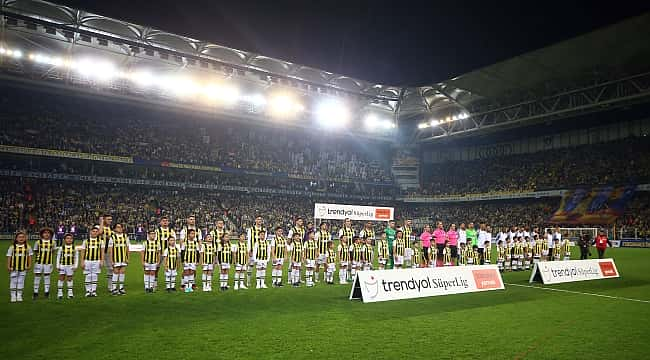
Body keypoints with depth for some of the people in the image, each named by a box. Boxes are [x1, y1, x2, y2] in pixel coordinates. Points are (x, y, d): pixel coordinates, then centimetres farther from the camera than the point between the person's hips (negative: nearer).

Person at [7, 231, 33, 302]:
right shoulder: (12, 247, -4)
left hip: (23, 268, 1)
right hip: (14, 267, -1)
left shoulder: (27, 247, 0)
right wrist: (8, 266, -4)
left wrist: (29, 265, 2)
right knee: (13, 281, 5)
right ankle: (13, 295, 15)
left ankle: (19, 295, 17)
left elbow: (30, 256, 6)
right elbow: (9, 256, -1)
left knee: (21, 282, 7)